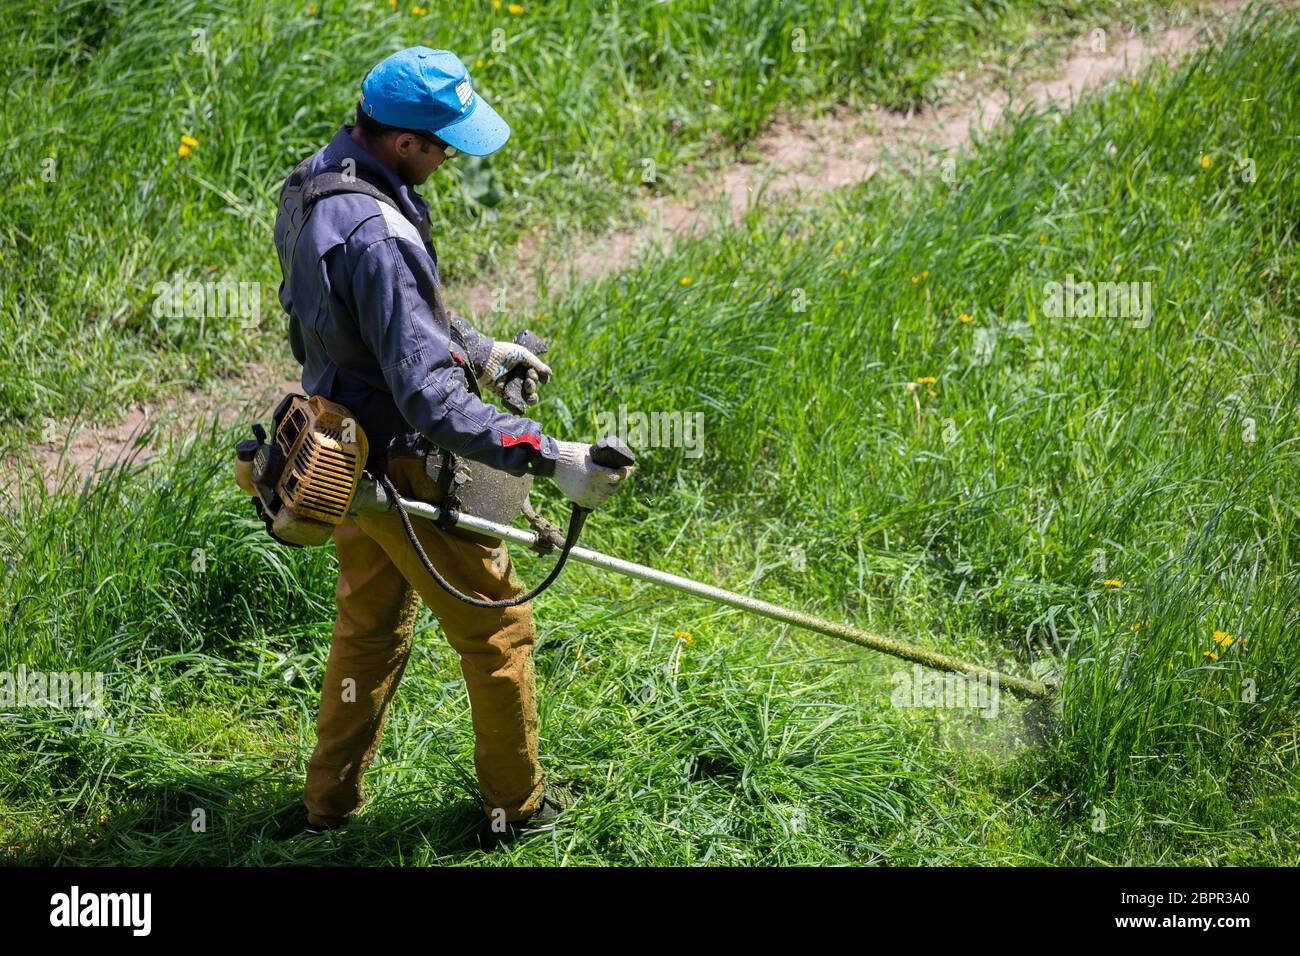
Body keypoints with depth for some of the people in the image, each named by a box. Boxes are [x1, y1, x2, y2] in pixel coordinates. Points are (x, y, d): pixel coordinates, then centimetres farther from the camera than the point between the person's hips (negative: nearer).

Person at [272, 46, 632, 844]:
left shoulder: (311, 187, -1)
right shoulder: (376, 234, -32)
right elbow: (431, 397, -35)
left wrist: (482, 350, 25)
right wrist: (551, 457, -38)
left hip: (347, 453, 9)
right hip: (405, 467, -9)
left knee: (370, 627, 25)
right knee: (497, 627, 11)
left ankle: (331, 800, 36)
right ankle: (518, 801, 27)